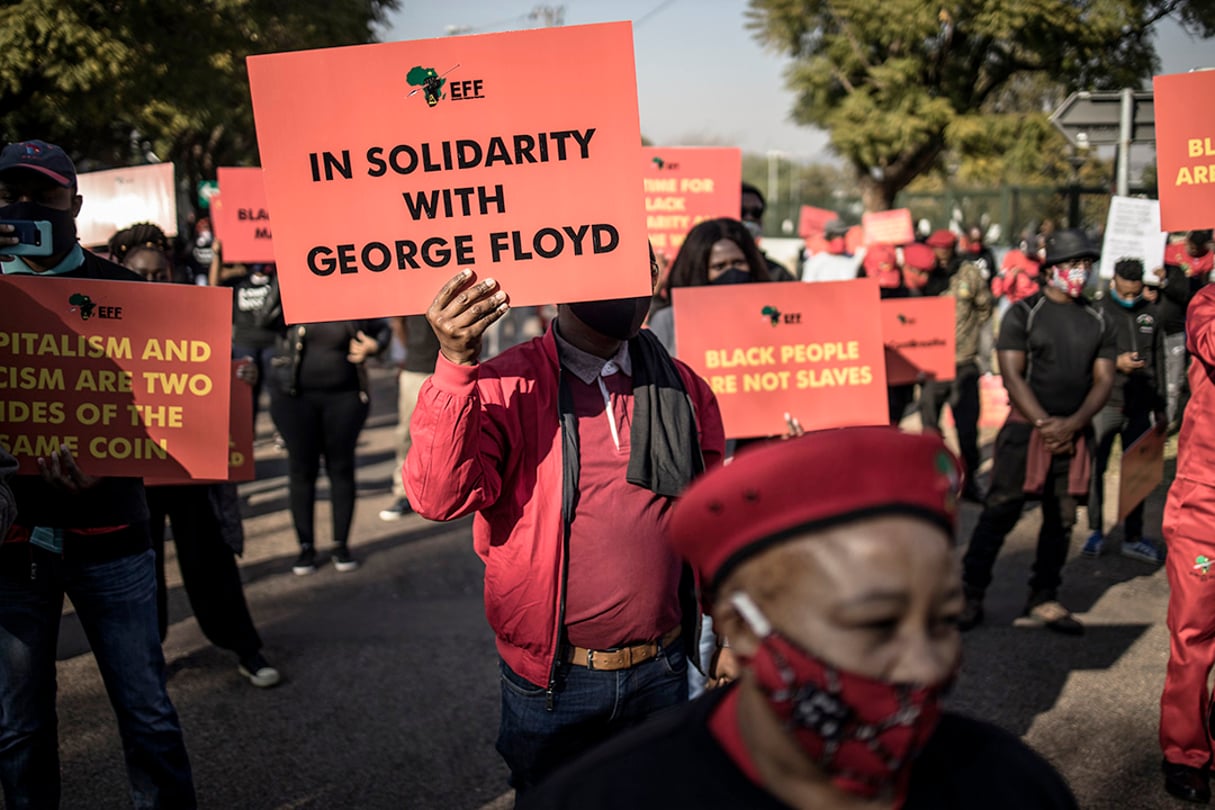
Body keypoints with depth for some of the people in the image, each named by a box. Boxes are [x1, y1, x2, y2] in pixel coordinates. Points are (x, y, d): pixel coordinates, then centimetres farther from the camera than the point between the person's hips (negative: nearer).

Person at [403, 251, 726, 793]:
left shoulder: (683, 389, 1)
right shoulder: (504, 386, -10)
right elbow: (438, 497, -25)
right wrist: (455, 365, -36)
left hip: (663, 675, 3)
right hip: (551, 683, -2)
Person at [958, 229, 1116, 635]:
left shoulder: (1097, 321, 11)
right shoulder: (1023, 314, -2)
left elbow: (1104, 380, 7)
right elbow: (1012, 376, -8)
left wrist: (1071, 425, -8)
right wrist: (1044, 424, -15)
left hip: (1074, 434, 5)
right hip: (1025, 429, -4)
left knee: (1062, 519, 8)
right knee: (1000, 512, -3)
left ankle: (1043, 600, 21)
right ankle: (970, 596, 7)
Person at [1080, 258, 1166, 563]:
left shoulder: (1149, 313, 8)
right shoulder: (1097, 311, -6)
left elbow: (1157, 361, 14)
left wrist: (1160, 408, 15)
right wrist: (1115, 363, -21)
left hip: (1139, 407, 4)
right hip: (1104, 404, -3)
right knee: (1095, 468, 2)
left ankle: (1133, 538, 17)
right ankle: (1096, 532, 17)